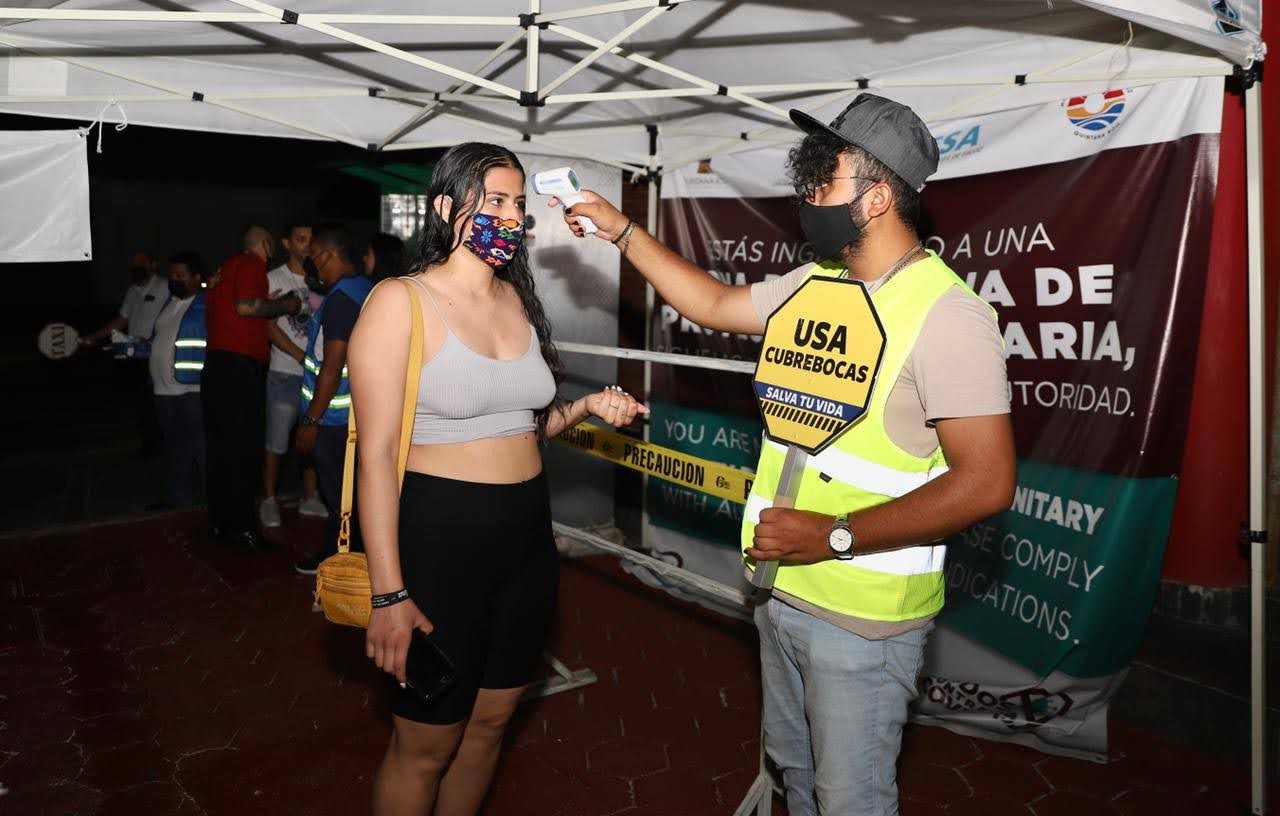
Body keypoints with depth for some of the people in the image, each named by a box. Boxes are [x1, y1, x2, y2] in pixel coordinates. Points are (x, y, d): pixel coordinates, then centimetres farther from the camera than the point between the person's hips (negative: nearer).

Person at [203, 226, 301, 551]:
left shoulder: (223, 268, 21)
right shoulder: (251, 264, -5)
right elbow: (245, 306, -19)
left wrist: (267, 304, 23)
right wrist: (285, 305, -5)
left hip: (216, 363, 9)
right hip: (241, 366, -9)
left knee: (220, 447, 12)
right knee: (245, 450, -5)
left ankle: (220, 523, 20)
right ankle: (241, 527, -2)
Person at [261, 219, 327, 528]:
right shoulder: (274, 279, 1)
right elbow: (270, 327, -4)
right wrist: (302, 357, -13)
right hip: (285, 373, -3)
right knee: (276, 440, -1)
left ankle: (309, 499, 20)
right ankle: (269, 500, 13)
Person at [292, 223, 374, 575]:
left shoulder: (340, 298, -19)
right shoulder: (366, 289, 10)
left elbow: (332, 365, -22)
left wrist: (311, 420, -19)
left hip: (333, 417, -10)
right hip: (354, 412, 10)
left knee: (339, 497, 1)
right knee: (341, 494, 18)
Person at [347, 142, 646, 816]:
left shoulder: (518, 300, 9)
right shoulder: (400, 303, -12)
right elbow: (376, 451, -16)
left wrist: (587, 406, 1)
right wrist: (389, 594, -19)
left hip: (526, 539, 7)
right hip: (439, 539, -6)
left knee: (489, 722, 19)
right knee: (425, 745, 8)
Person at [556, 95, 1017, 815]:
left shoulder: (945, 312, -21)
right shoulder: (813, 284, 4)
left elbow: (986, 482, -25)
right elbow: (715, 305, 18)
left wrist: (835, 536, -25)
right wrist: (621, 230, 15)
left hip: (864, 616, -8)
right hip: (782, 590, 8)